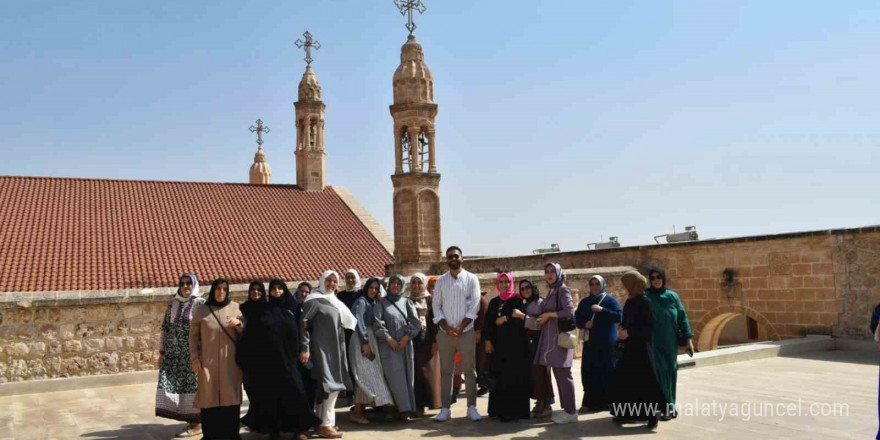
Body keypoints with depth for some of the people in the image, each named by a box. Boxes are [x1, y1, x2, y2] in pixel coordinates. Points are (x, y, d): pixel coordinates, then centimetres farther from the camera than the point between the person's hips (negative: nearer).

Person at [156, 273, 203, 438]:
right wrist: (162, 351, 10)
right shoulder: (173, 303, 12)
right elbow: (165, 327, 14)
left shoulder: (201, 304, -3)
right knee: (170, 383, -1)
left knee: (193, 385, -4)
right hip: (174, 353, 5)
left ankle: (197, 424, 6)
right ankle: (190, 420, 8)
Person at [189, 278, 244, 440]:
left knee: (231, 397, 2)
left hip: (230, 362, 1)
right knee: (210, 397, 1)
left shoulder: (235, 307, 4)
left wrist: (239, 324, -12)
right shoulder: (201, 310, 1)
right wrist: (195, 359, -2)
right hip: (208, 362, -1)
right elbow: (193, 336, 4)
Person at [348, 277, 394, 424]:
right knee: (365, 375, -11)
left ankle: (360, 410, 12)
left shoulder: (373, 303, 18)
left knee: (370, 374, 7)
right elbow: (359, 322, -17)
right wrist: (365, 342, -21)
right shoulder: (361, 301, -7)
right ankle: (357, 412, -8)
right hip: (361, 341, -9)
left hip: (370, 340, 9)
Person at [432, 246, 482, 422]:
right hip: (444, 333, 2)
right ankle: (445, 408, 11)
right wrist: (446, 327, -9)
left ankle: (471, 407, 9)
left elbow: (474, 305, -6)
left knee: (469, 370, 2)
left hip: (466, 332, -2)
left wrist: (461, 327, -12)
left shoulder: (471, 279, 1)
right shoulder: (440, 281, 8)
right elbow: (436, 306, 4)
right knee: (446, 371, 6)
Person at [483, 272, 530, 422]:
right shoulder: (494, 302, 14)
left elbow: (521, 318, -12)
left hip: (514, 345, -4)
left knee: (512, 377, -6)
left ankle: (512, 411, -4)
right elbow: (487, 322, 9)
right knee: (499, 377, 4)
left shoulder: (517, 301, 1)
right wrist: (487, 340, -2)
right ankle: (498, 409, 10)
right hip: (497, 344, 5)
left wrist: (506, 318, -16)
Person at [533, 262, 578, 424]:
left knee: (563, 374, -6)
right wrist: (542, 318, -1)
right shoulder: (552, 291, 18)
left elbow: (570, 311, -19)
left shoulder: (563, 290, -7)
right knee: (559, 373, 9)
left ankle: (570, 411, -1)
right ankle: (567, 409, 14)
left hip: (560, 336, -8)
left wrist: (549, 315, -11)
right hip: (551, 337, 8)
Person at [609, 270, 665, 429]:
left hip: (642, 347, -8)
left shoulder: (644, 302, -13)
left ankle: (652, 414, 1)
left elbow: (649, 326, -16)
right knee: (626, 379, 9)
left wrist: (628, 332, -16)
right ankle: (629, 412, 17)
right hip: (630, 346, 8)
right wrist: (622, 328, -2)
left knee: (645, 380, -6)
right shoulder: (629, 301, 10)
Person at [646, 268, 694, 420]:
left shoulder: (672, 296, 7)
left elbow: (682, 317, 5)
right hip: (653, 343, -3)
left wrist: (688, 338, 0)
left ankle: (670, 405, 16)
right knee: (658, 372, -6)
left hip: (670, 342, 3)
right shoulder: (645, 297, 0)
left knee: (670, 372, 6)